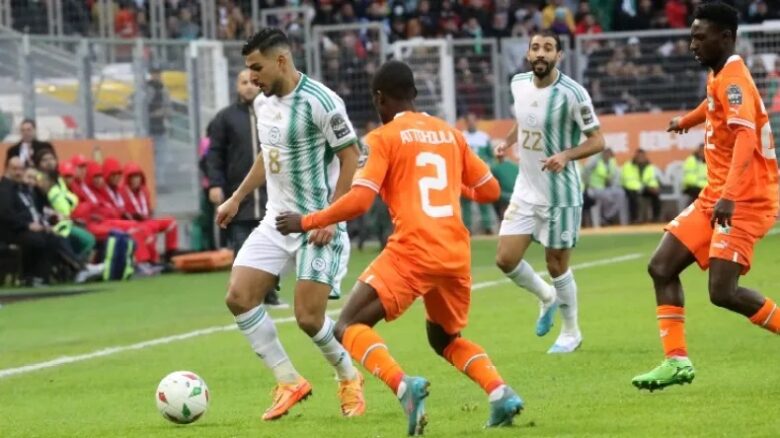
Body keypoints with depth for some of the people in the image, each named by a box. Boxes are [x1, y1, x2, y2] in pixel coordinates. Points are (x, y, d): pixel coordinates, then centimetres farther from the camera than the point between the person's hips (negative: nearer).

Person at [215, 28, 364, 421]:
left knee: (309, 317, -11)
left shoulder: (320, 102, -18)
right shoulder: (262, 103, 7)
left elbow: (350, 157, -15)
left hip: (317, 225, -8)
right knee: (239, 297, -5)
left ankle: (349, 379, 18)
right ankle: (289, 383, 6)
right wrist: (237, 199, 20)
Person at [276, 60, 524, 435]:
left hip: (411, 252, -6)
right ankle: (501, 393, 3)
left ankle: (403, 386, -27)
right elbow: (490, 190, 20)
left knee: (349, 327, 0)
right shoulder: (450, 134, 16)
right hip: (456, 254, 6)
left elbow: (359, 201, -9)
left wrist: (306, 222, 2)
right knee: (444, 337, 28)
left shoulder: (384, 138, 0)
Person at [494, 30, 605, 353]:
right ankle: (547, 298, 29)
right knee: (506, 259, -1)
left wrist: (566, 155, -29)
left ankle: (571, 333, 24)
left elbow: (597, 141, -13)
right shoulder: (519, 84, 1)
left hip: (560, 194, -5)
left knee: (557, 266, 2)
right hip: (526, 190, 6)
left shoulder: (572, 94, -18)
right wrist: (508, 141, 3)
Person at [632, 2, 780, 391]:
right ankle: (676, 360, 3)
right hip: (715, 196, 10)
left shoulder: (733, 79, -18)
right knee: (662, 267, 3)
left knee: (722, 291, -18)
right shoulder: (718, 76, 11)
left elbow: (746, 136, -33)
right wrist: (687, 121, 57)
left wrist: (729, 196, -44)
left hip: (744, 200, -10)